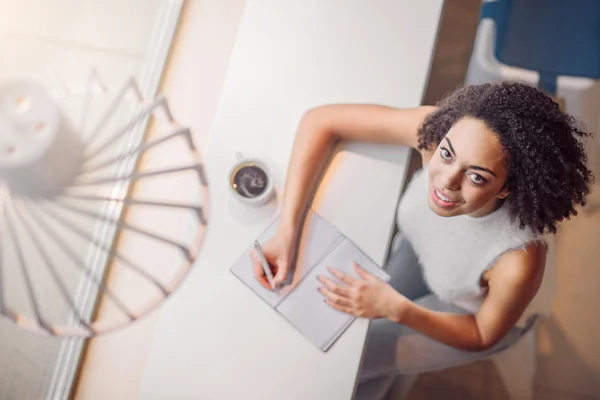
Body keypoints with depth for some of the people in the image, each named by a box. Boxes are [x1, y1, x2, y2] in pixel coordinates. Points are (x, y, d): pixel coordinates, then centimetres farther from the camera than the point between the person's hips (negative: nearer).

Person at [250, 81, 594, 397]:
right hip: (416, 249, 3)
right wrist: (287, 231, -35)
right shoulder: (436, 127, -37)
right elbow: (322, 121, -28)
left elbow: (482, 337, -21)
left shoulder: (519, 263, -43)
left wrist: (395, 309, -36)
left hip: (476, 309, -3)